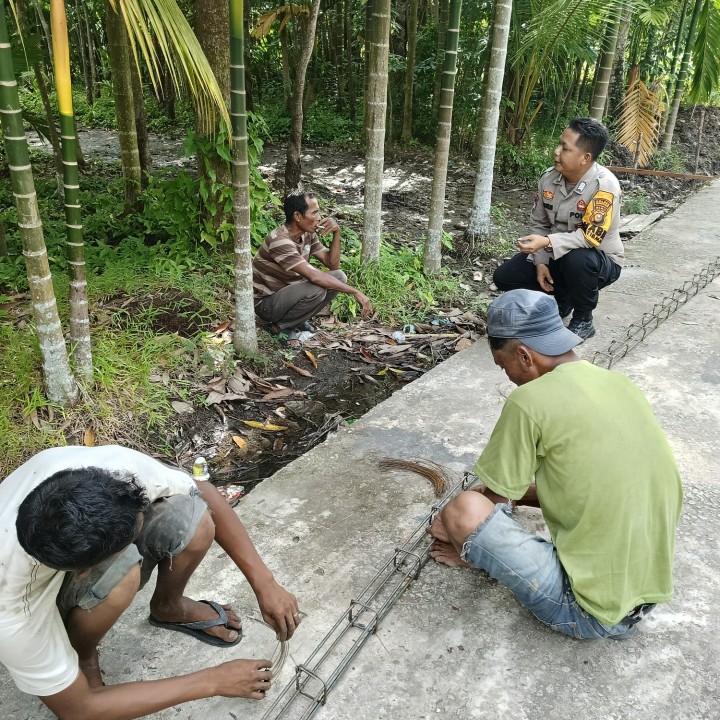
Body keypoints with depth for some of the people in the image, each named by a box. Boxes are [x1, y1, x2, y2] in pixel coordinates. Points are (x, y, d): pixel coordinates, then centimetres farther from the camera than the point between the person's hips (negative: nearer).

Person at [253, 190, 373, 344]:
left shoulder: (308, 234, -3)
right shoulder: (279, 241, -30)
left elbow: (332, 264, -1)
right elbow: (314, 276, -37)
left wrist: (336, 233, -16)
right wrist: (355, 292, -34)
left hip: (288, 292, 8)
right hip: (266, 303, -8)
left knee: (339, 276, -6)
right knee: (317, 289, -33)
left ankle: (299, 319, 6)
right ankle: (281, 326, -9)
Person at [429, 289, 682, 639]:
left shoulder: (531, 401, -18)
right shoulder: (620, 383, 4)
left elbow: (495, 503, -5)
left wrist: (470, 539, 16)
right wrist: (504, 493, 23)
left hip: (591, 614, -8)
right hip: (650, 592, 8)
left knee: (463, 510, -13)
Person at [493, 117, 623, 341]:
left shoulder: (604, 185, -28)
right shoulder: (549, 177, -10)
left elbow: (591, 236, -32)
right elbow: (538, 224, -1)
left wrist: (547, 242, -42)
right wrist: (541, 262, -12)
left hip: (600, 260, -6)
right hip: (556, 256, 6)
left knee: (576, 260, -41)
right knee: (504, 277, -7)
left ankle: (583, 320, -11)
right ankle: (562, 297, 17)